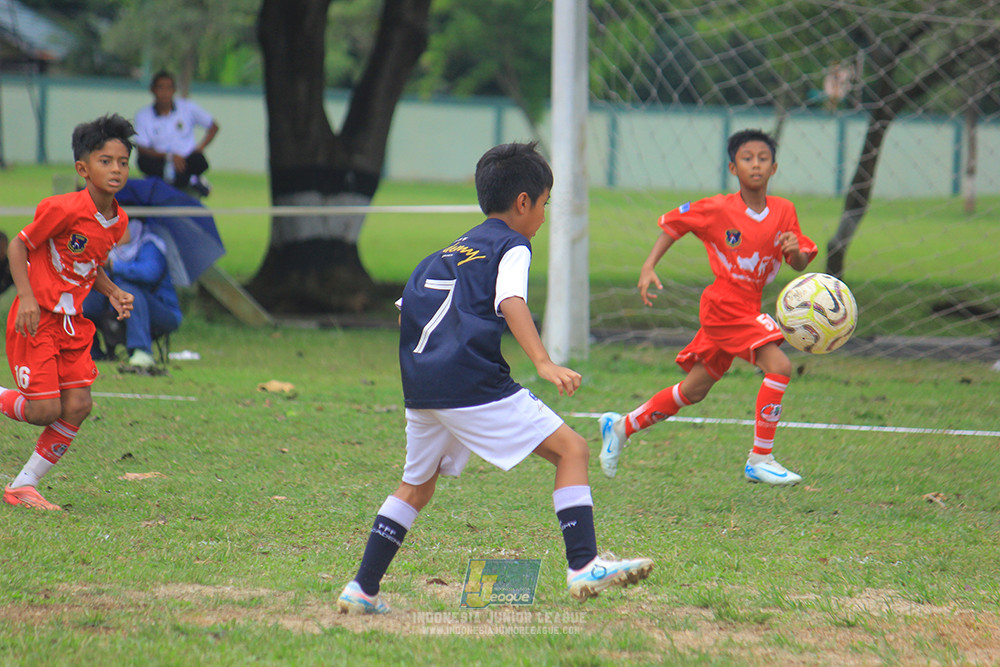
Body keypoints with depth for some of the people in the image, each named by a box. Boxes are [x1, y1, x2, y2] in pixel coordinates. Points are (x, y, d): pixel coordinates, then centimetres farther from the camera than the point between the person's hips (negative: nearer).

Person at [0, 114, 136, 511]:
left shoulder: (118, 221, 5)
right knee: (44, 411, -11)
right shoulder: (64, 209, -19)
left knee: (77, 407, -2)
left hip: (74, 322, 7)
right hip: (37, 320, -7)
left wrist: (113, 293, 3)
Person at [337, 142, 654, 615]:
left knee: (417, 485, 25)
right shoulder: (511, 247, 3)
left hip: (421, 387, 8)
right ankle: (584, 567, -14)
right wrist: (543, 363, -27)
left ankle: (362, 589, 21)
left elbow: (405, 307, 29)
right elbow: (511, 302, -15)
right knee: (571, 449, -2)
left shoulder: (445, 254, 26)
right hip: (472, 384, -8)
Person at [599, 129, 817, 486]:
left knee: (693, 391, 16)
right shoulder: (717, 209, -13)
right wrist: (649, 267, -8)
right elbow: (673, 224, 1)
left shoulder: (784, 211, 1)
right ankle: (760, 459, -14)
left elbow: (800, 264, 5)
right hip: (725, 305, -7)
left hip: (748, 308, 7)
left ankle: (620, 427, 33)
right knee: (778, 366, -21)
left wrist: (796, 250, -18)